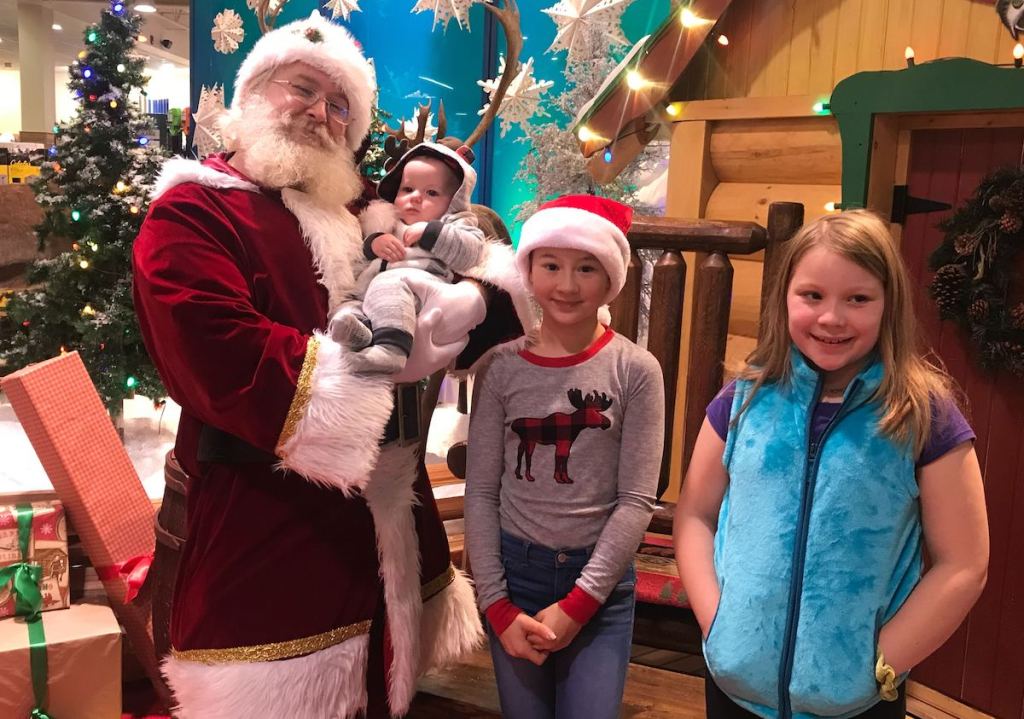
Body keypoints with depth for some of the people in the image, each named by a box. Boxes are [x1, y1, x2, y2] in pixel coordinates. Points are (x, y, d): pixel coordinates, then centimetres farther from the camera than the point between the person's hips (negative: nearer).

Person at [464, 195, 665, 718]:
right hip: (516, 569, 2)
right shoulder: (502, 368, -3)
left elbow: (637, 500, -9)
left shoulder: (635, 370, -8)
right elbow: (481, 492, -2)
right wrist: (496, 603, -7)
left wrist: (577, 603, -11)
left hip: (602, 581, -1)